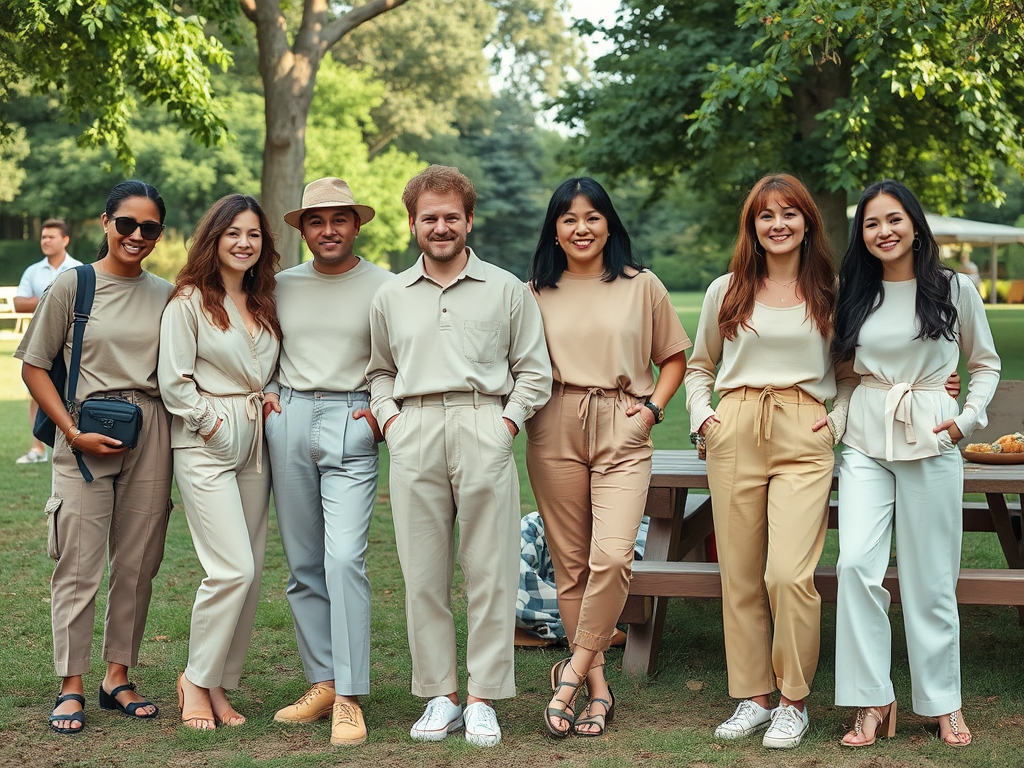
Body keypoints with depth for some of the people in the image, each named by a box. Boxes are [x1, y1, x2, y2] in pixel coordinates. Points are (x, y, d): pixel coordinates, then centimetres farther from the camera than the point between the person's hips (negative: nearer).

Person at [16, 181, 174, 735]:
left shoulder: (166, 295, 8)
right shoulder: (72, 285, 0)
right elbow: (34, 367, 0)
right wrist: (73, 432, -8)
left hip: (149, 438, 3)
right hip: (86, 437, -3)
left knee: (137, 565, 7)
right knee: (80, 565, -2)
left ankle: (118, 678, 19)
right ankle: (71, 688, 6)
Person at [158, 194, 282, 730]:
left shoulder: (264, 304, 15)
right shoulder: (189, 300, -4)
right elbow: (174, 381, -8)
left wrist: (270, 403, 5)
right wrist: (213, 425, -10)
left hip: (255, 444, 7)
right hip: (205, 445, -7)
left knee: (249, 571, 4)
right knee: (234, 569, -15)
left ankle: (219, 684, 15)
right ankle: (196, 679, 2)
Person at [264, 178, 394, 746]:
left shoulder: (383, 286, 1)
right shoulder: (283, 285, 12)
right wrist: (267, 394, 8)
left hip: (351, 425, -4)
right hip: (288, 422, 5)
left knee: (344, 558, -16)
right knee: (302, 564, 6)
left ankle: (350, 698, -13)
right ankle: (322, 683, 15)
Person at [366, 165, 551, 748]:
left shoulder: (506, 290, 9)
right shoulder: (391, 296, 16)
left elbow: (535, 372, 9)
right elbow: (379, 371, 23)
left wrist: (506, 423, -3)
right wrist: (390, 418, 6)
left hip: (484, 430, -2)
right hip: (414, 434, 2)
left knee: (490, 571, -2)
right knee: (424, 573, 2)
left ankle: (483, 698, 5)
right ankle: (440, 695, 10)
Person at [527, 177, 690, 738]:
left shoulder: (641, 287, 7)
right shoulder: (534, 293, 10)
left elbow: (674, 356, 14)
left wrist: (653, 407, 1)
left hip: (622, 434, -1)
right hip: (554, 433, 2)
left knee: (612, 556, -18)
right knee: (571, 564, 3)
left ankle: (573, 671, -4)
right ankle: (597, 686, 12)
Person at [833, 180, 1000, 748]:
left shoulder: (955, 289, 1)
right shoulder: (855, 294, 9)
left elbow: (986, 364, 10)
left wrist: (968, 419, -3)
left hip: (931, 443, -2)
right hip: (865, 440, 2)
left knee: (930, 577, 2)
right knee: (856, 564, -14)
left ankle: (943, 702, 18)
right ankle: (872, 700, -5)